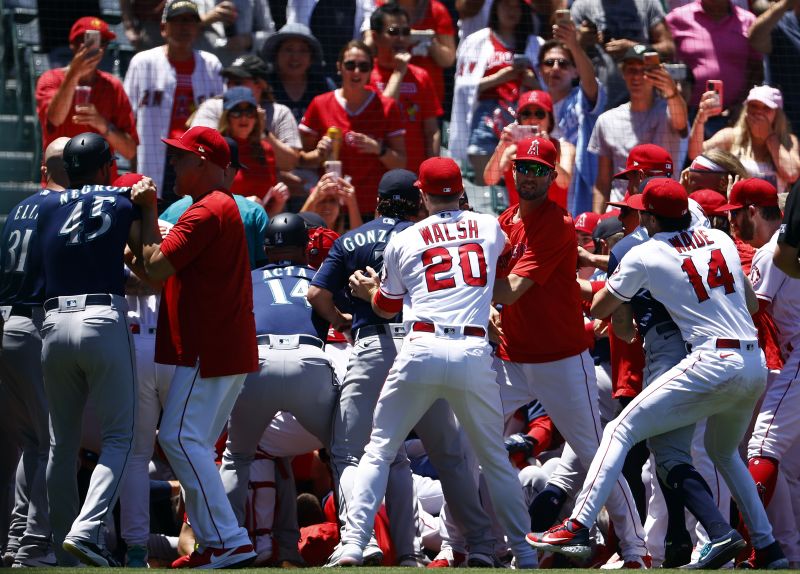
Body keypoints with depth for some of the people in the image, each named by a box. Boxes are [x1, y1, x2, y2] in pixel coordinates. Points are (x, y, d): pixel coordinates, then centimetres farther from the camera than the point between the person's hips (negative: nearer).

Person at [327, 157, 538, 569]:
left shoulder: (403, 241, 11)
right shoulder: (490, 228, 16)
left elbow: (387, 308, 22)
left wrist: (368, 290, 45)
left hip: (421, 350, -1)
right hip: (474, 354, 1)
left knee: (378, 450, 5)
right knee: (495, 458, 16)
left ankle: (352, 546, -8)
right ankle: (523, 552, 14)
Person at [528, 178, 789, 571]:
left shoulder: (644, 256, 0)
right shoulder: (721, 239, 16)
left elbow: (598, 309, 12)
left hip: (714, 363, -6)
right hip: (756, 365, 6)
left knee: (621, 430, -3)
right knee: (723, 451, 30)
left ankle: (578, 527, -17)